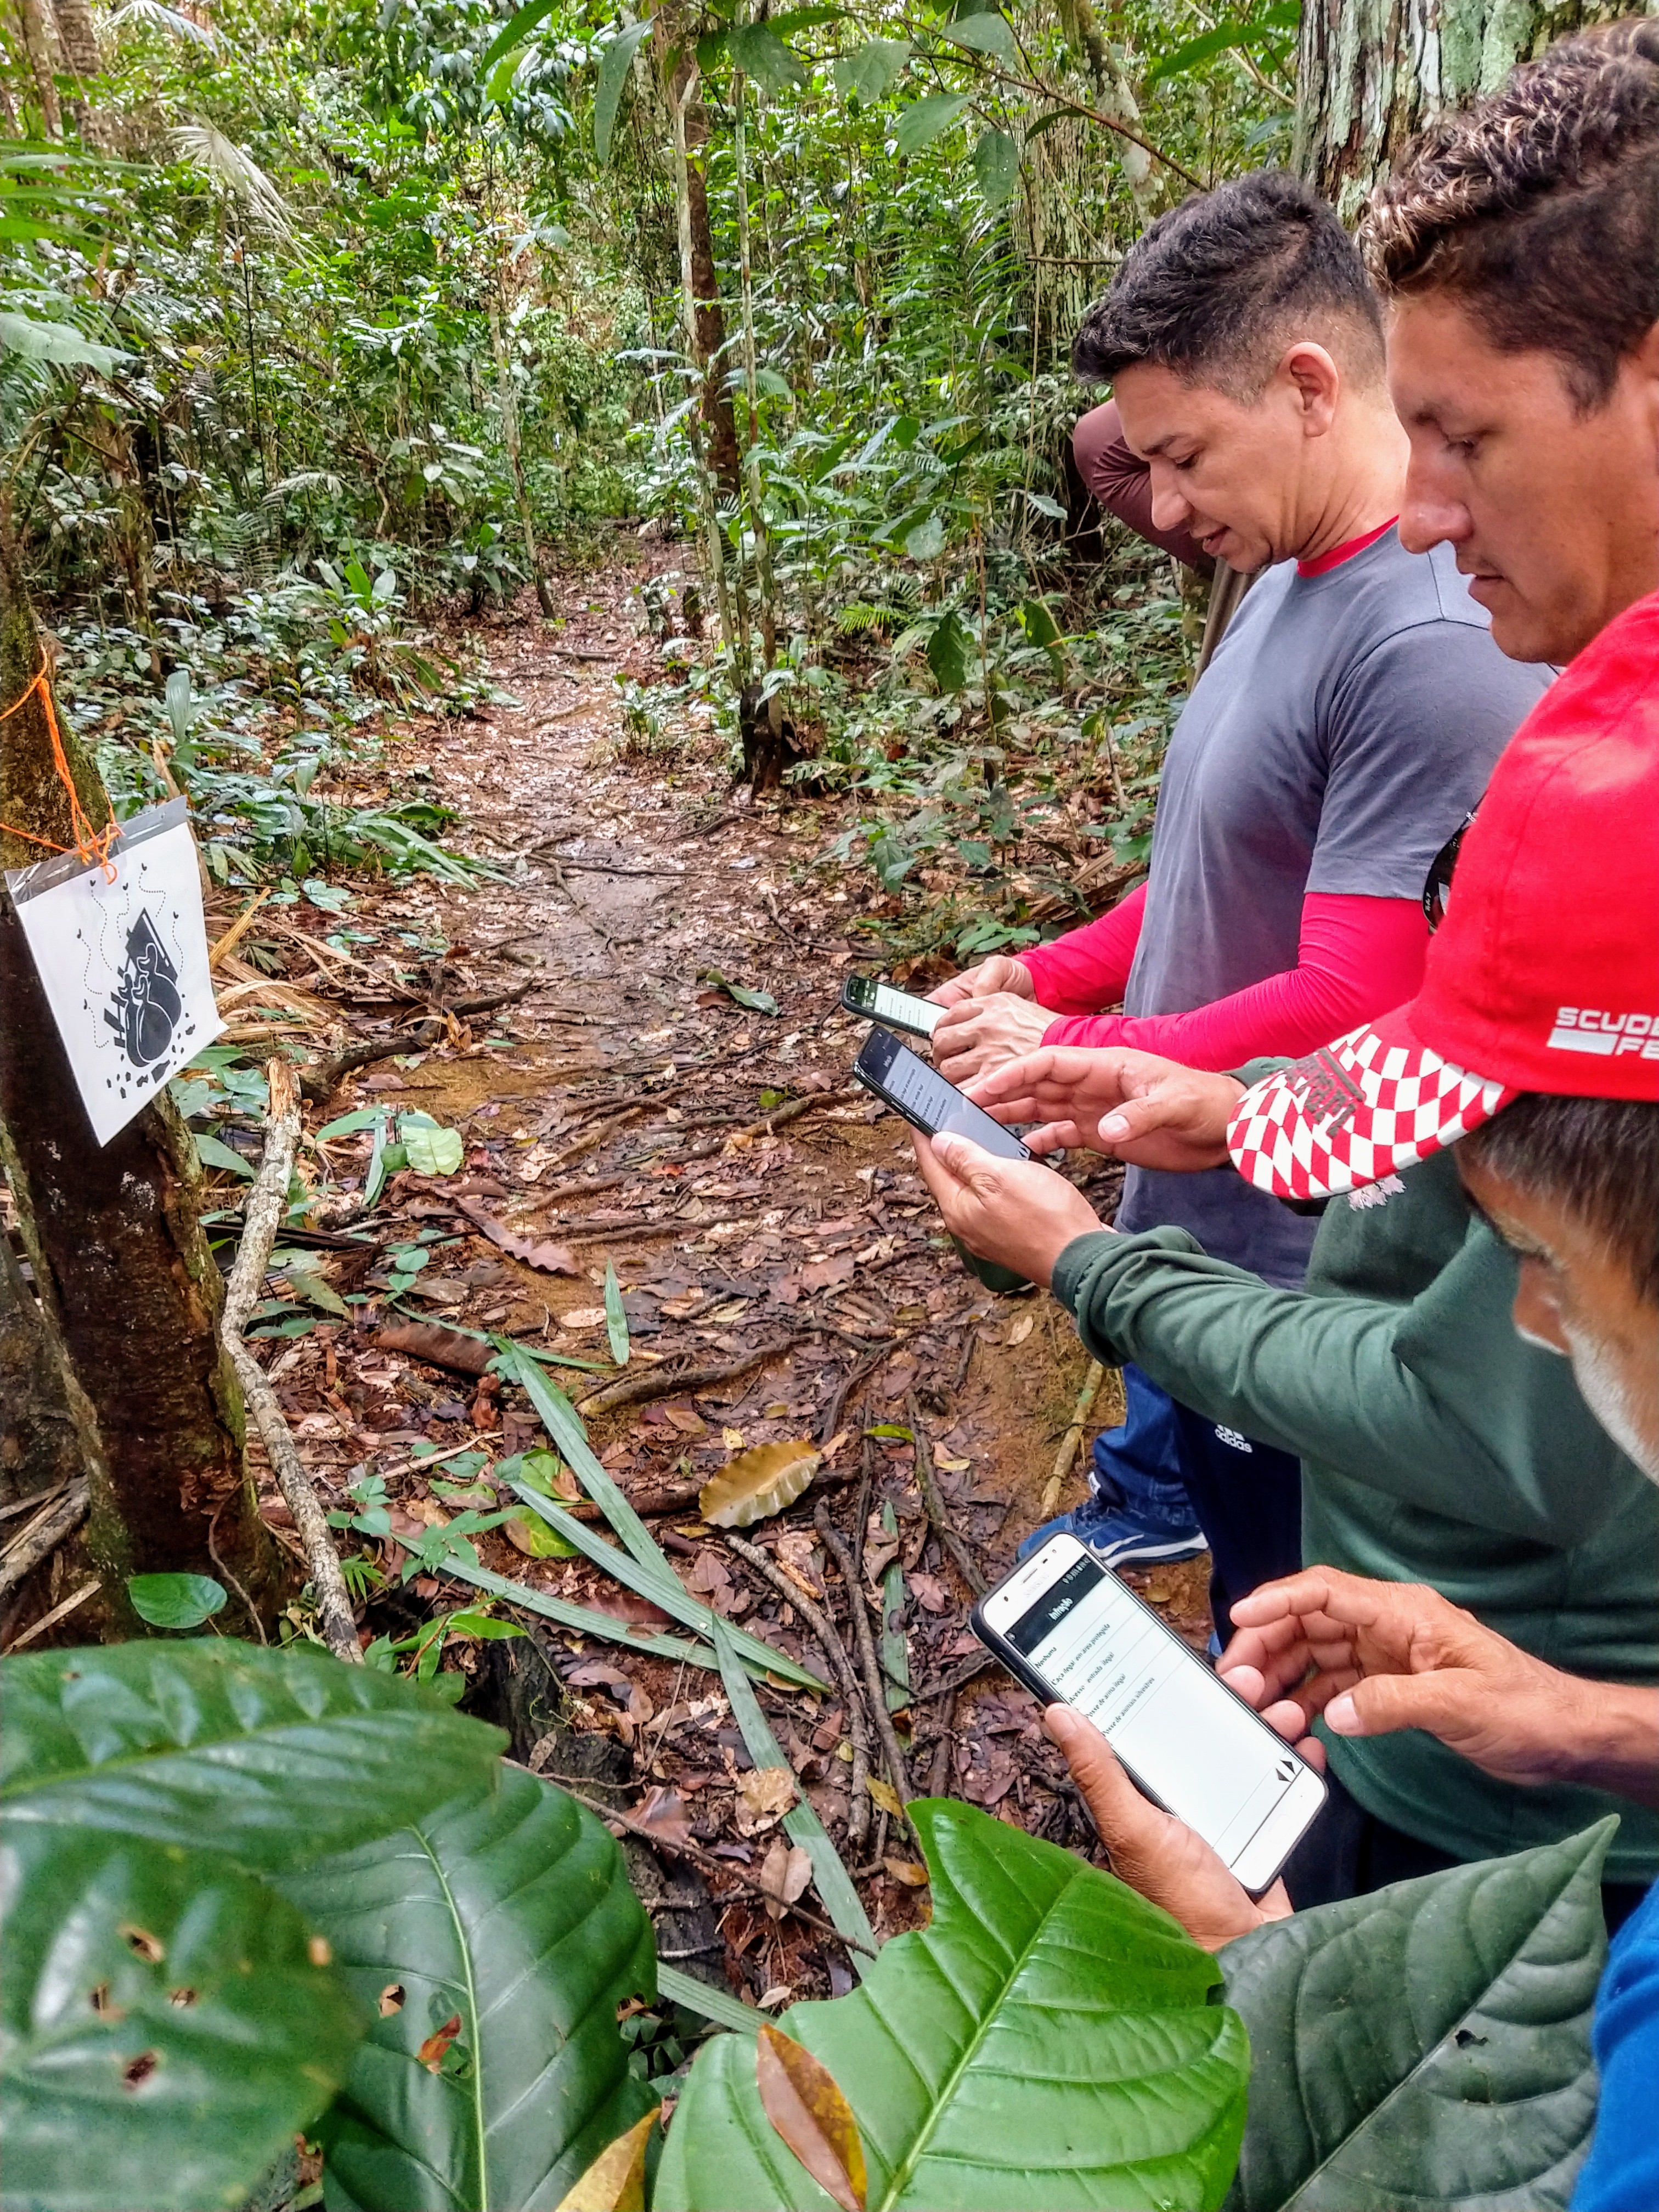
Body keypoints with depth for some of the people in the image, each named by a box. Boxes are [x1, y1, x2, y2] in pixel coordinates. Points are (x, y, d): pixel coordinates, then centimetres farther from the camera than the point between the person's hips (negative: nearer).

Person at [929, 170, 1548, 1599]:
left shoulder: (1435, 644, -25)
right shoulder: (1288, 580, 5)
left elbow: (1350, 1011, -27)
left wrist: (1073, 1054, -17)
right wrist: (1045, 976, 2)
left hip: (1294, 1269, -8)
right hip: (1188, 1213, 8)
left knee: (1281, 1640, 15)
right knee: (1180, 1465, 29)